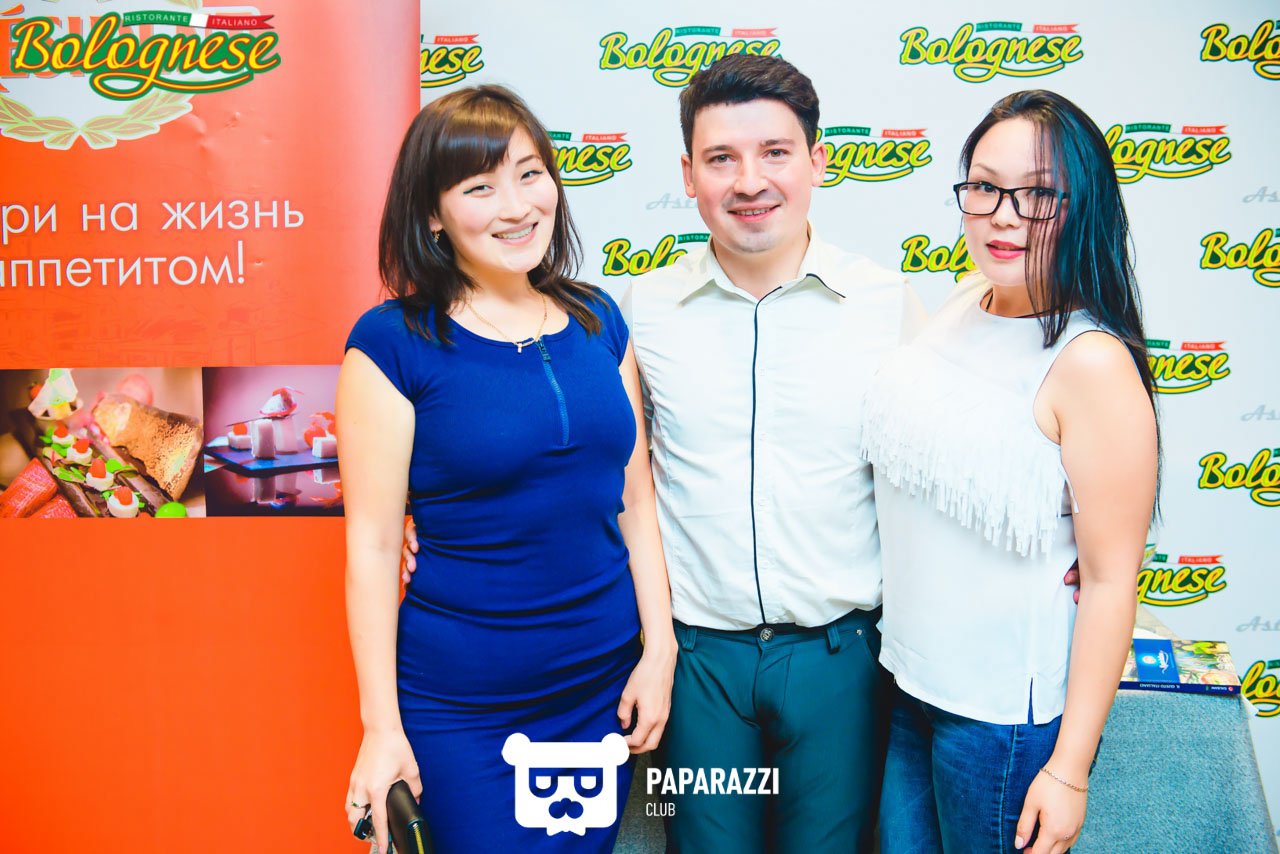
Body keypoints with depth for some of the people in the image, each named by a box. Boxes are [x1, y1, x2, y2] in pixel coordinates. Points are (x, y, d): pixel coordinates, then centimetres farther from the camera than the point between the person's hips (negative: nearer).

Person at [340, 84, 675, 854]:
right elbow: (372, 543, -10)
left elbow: (635, 499, 7)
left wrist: (659, 648, 2)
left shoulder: (598, 321, 3)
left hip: (604, 687, 4)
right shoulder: (395, 344, -11)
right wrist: (381, 724, -9)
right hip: (461, 705, -4)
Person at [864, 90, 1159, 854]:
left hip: (1005, 712, -6)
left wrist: (1070, 768, -15)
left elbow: (1112, 580, -19)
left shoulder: (1091, 363, -21)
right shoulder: (965, 303, -1)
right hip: (906, 677, 6)